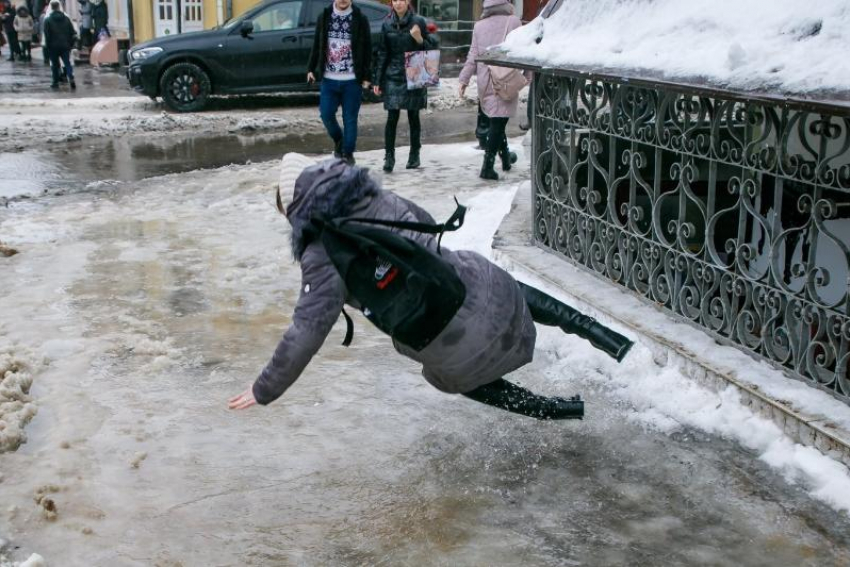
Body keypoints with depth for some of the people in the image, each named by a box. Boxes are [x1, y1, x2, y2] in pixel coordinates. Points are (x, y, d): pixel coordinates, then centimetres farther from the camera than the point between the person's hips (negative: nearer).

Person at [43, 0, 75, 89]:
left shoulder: (48, 20, -5)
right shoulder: (66, 18, 4)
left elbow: (47, 35, -7)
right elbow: (72, 33, 5)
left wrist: (48, 46, 0)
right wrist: (71, 44, 11)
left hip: (54, 46, -2)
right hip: (65, 45, 2)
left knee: (55, 64, 9)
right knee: (67, 62, 3)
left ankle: (55, 82, 12)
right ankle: (71, 78, -20)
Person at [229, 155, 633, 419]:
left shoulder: (323, 254, -13)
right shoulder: (376, 197, 4)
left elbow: (309, 329, -15)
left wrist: (264, 391, -6)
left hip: (449, 344, -4)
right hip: (473, 281, 5)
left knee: (457, 378, 32)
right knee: (518, 294, 40)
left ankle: (557, 411, 34)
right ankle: (605, 337, 36)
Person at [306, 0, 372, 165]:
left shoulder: (360, 19, -1)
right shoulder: (324, 16, 6)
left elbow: (367, 49, -1)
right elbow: (317, 45, 12)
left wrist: (366, 76, -4)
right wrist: (311, 68, 7)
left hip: (351, 80, -2)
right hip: (328, 78, 2)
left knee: (350, 118, 2)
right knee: (326, 114, 1)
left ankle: (348, 153, 14)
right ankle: (338, 141, 28)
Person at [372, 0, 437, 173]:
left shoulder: (418, 21, -2)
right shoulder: (387, 24, 4)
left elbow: (431, 47, 1)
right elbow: (382, 53, 8)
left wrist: (420, 40, -20)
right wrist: (377, 80, 6)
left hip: (414, 77, -1)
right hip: (393, 76, 1)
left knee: (413, 116, 7)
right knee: (392, 118, -6)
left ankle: (414, 155, 19)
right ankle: (389, 156, 0)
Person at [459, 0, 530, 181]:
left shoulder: (479, 26, 7)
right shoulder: (513, 22, -3)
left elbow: (473, 55, 7)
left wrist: (464, 79, 11)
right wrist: (528, 75, 8)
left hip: (485, 82, 4)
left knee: (496, 120, 18)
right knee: (499, 122, -4)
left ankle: (505, 157, 30)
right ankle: (487, 166, -9)